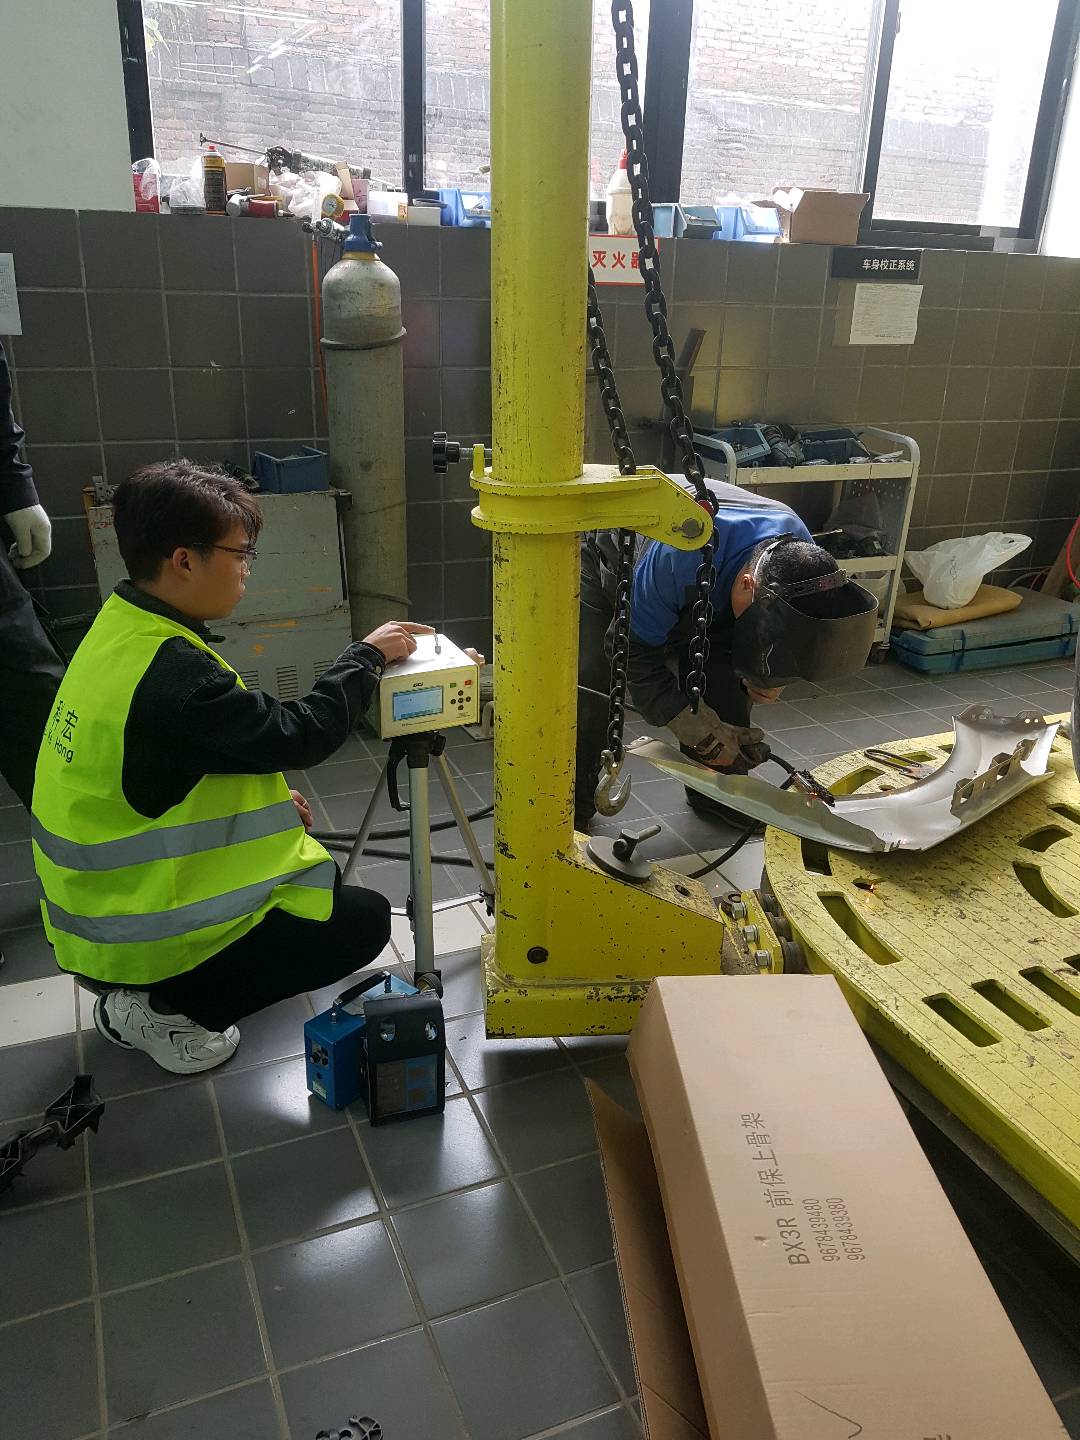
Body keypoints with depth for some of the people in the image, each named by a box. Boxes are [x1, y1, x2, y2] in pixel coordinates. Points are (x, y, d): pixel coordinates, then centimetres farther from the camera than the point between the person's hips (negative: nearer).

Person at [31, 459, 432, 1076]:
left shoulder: (121, 627, 1)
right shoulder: (173, 673, -31)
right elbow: (300, 735, -25)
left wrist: (268, 797, 7)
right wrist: (368, 656, -12)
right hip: (138, 931, -10)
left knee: (317, 871, 23)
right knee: (364, 919, -5)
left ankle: (140, 995, 16)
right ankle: (168, 1008, -1)